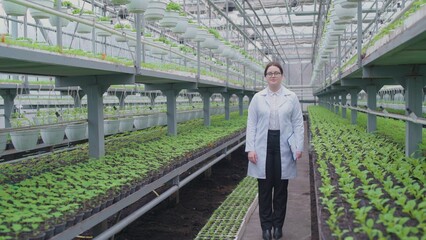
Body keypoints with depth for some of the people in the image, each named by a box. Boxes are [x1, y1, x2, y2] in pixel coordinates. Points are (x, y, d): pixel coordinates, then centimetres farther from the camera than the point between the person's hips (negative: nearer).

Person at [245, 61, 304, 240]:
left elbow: (298, 124, 2)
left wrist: (299, 147, -6)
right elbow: (251, 124, 2)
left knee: (281, 188, 8)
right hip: (263, 147, 0)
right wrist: (250, 148, -6)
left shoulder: (291, 97, 2)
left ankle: (278, 225, 21)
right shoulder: (257, 98, 3)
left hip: (284, 146, 0)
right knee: (264, 188, 5)